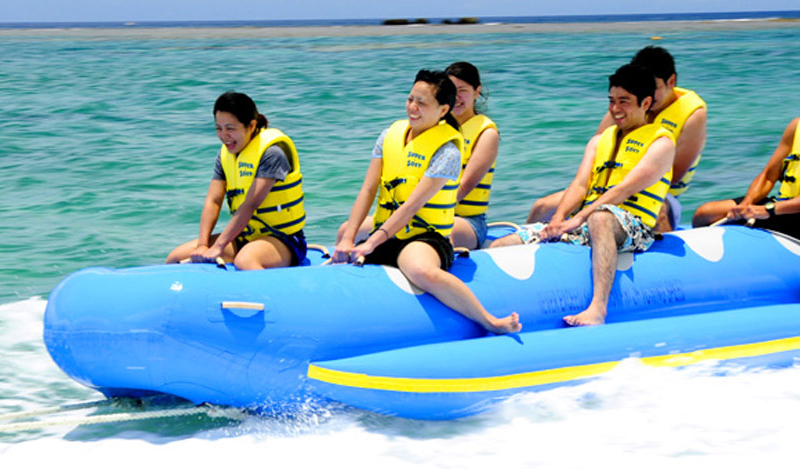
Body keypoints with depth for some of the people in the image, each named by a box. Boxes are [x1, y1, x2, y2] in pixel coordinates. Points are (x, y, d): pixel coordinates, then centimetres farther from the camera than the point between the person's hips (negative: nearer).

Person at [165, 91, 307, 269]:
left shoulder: (271, 152, -17)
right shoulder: (226, 153, 7)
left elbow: (250, 205, -23)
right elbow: (213, 201, 1)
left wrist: (218, 247, -27)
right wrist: (203, 245, -14)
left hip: (281, 239, -8)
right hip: (243, 237, 8)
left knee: (244, 261, -41)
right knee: (175, 258, -3)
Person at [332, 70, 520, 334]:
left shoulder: (447, 152, -12)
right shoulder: (391, 136, 7)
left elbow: (413, 206, -19)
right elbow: (368, 190, 2)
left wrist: (371, 244, -25)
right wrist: (348, 240, -9)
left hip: (424, 238, -7)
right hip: (386, 234, 7)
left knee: (422, 272, -40)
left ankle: (490, 322, -26)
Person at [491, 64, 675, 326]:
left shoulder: (661, 142, 4)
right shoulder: (600, 141, 25)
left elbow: (625, 190, -10)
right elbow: (580, 185, 10)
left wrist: (580, 218, -21)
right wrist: (557, 221, -10)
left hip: (631, 229, -7)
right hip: (584, 226, 7)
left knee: (600, 217, -43)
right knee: (500, 248, -7)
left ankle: (598, 307, -54)